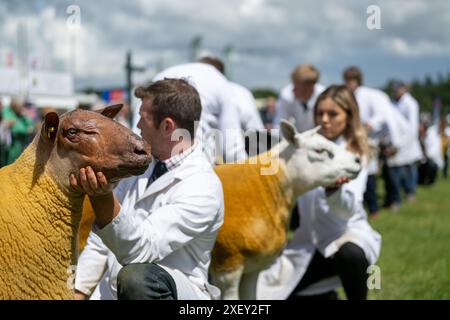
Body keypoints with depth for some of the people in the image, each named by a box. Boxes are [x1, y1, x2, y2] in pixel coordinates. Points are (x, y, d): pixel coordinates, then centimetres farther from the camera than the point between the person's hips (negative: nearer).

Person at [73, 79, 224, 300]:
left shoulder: (203, 187, -16)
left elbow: (140, 249, -25)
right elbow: (100, 241, 14)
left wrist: (104, 198, -39)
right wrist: (77, 293, 6)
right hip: (109, 291, 6)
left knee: (136, 277, -37)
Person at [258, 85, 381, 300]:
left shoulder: (356, 155, -8)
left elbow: (349, 209, -22)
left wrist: (334, 188, -42)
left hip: (348, 233, -5)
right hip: (310, 242, 5)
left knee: (350, 254, -41)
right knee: (269, 294, -4)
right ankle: (327, 297, 24)